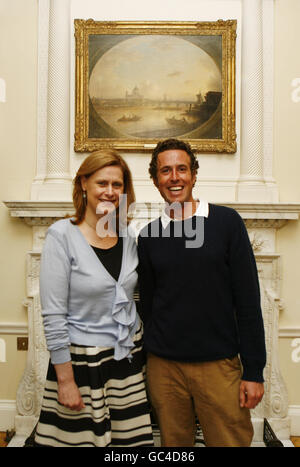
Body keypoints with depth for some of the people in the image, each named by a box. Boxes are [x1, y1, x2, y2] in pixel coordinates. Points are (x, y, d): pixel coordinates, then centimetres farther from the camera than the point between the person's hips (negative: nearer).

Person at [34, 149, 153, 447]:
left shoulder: (128, 237, 2)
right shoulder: (62, 235, -13)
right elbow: (53, 316, -14)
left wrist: (141, 354, 12)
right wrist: (65, 379, -13)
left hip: (128, 358, 5)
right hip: (82, 362, -4)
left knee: (132, 440, 13)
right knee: (82, 438, 9)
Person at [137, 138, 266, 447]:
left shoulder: (226, 222, -4)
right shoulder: (148, 236, 4)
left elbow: (247, 301, -5)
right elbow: (147, 304, 9)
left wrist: (254, 370, -7)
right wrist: (150, 358, 9)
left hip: (219, 364, -2)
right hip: (163, 365, 2)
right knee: (174, 442, 14)